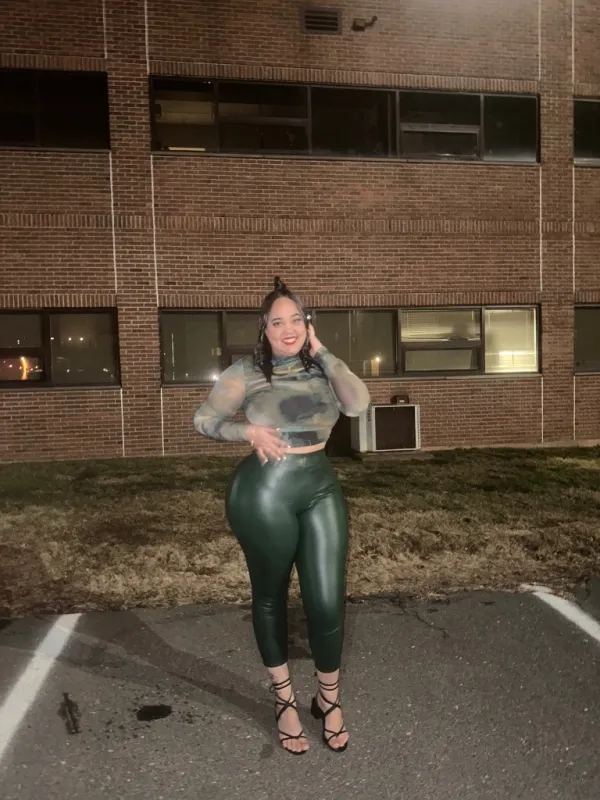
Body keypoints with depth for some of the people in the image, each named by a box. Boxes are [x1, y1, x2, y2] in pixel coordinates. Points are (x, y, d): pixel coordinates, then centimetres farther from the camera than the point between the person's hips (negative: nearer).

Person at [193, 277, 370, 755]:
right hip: (265, 491, -2)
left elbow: (359, 404, -13)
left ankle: (329, 699, 31)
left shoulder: (322, 368, 5)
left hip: (321, 488, 2)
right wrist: (250, 432, -12)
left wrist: (321, 352, -8)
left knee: (328, 601, 1)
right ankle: (285, 699, 39)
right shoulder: (246, 373, -3)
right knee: (270, 597, 14)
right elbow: (204, 421, 4)